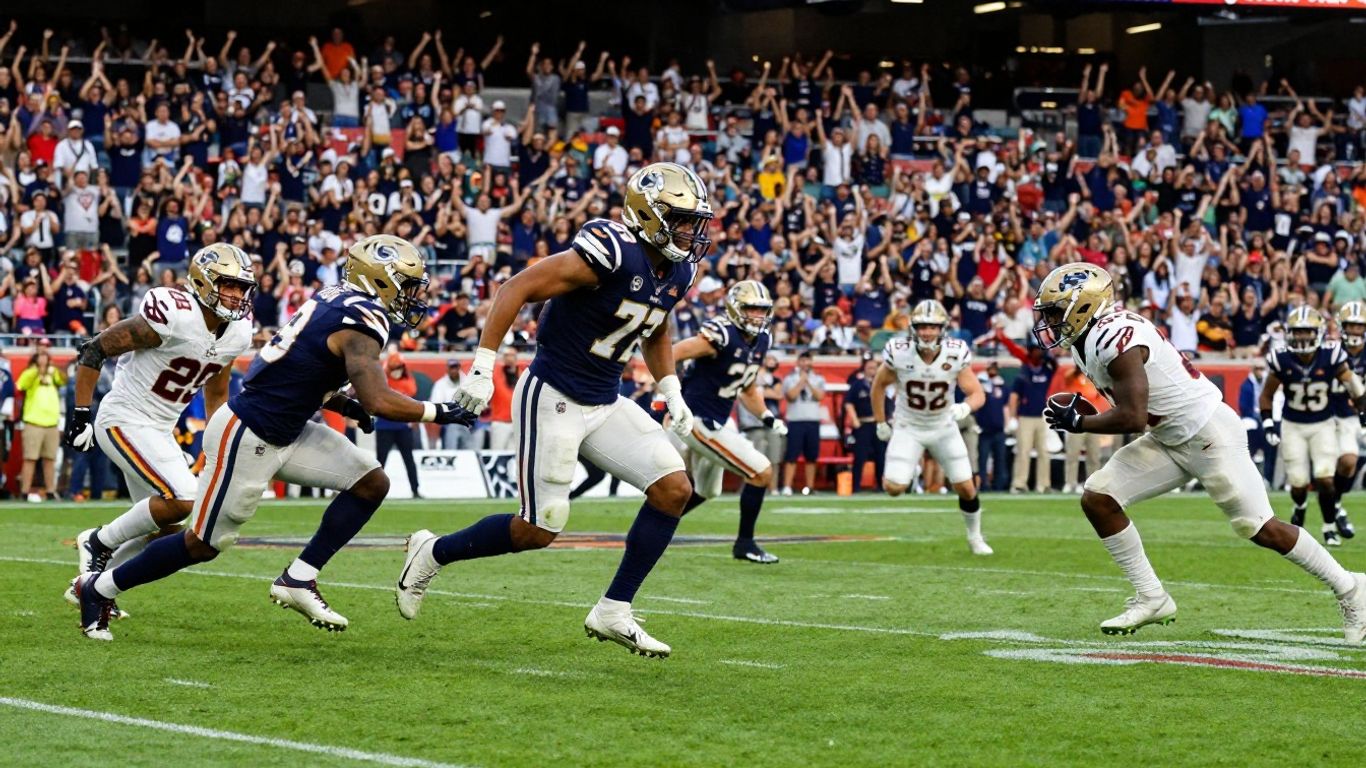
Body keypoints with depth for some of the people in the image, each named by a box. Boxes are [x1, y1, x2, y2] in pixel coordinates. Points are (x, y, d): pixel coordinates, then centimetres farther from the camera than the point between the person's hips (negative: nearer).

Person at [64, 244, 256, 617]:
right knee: (184, 499, -22)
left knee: (161, 525, 10)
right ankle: (99, 543, -4)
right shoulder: (173, 317, -24)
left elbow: (216, 394, 19)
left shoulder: (237, 334, 1)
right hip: (124, 422, -9)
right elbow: (95, 351, -17)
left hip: (160, 431, 9)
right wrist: (79, 415, -16)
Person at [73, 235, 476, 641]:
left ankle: (298, 581, 7)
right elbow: (380, 401, -31)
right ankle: (98, 589, 20)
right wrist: (438, 412, -18)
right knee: (204, 544, 4)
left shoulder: (334, 300, 7)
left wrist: (344, 405, 9)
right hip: (247, 439, -10)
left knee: (371, 483, 3)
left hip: (286, 433, 10)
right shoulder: (360, 324, -21)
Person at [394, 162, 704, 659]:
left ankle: (613, 612, 2)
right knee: (538, 532, -5)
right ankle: (433, 553, 20)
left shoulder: (677, 270, 3)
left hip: (605, 403, 8)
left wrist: (672, 394, 12)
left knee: (675, 489, -5)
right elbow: (516, 289, -22)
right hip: (552, 398, -8)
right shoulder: (611, 253, -23)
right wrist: (482, 367, -25)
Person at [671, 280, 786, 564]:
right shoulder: (721, 336, -21)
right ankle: (745, 544, 2)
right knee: (761, 473, -9)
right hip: (698, 420, -10)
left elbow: (748, 389, 19)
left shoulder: (760, 342, 7)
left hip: (716, 423, 10)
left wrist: (766, 416, 5)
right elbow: (668, 356, -23)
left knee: (705, 490, 27)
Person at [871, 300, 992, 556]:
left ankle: (975, 537, 27)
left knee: (966, 488, 1)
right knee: (894, 488, -17)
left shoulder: (956, 355, -21)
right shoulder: (899, 354, -22)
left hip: (944, 427, 1)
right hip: (908, 428, -1)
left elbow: (978, 394, -14)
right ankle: (909, 468, 19)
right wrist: (880, 423, 1)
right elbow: (879, 385, -3)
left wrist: (965, 407, -36)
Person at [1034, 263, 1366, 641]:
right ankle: (1151, 599, 5)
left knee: (1260, 528, -4)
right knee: (1097, 498, -2)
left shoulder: (1115, 339, -25)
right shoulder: (1086, 342, 6)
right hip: (1169, 441, 10)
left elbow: (1132, 418, -28)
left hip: (1209, 433, -10)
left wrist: (1078, 423, -16)